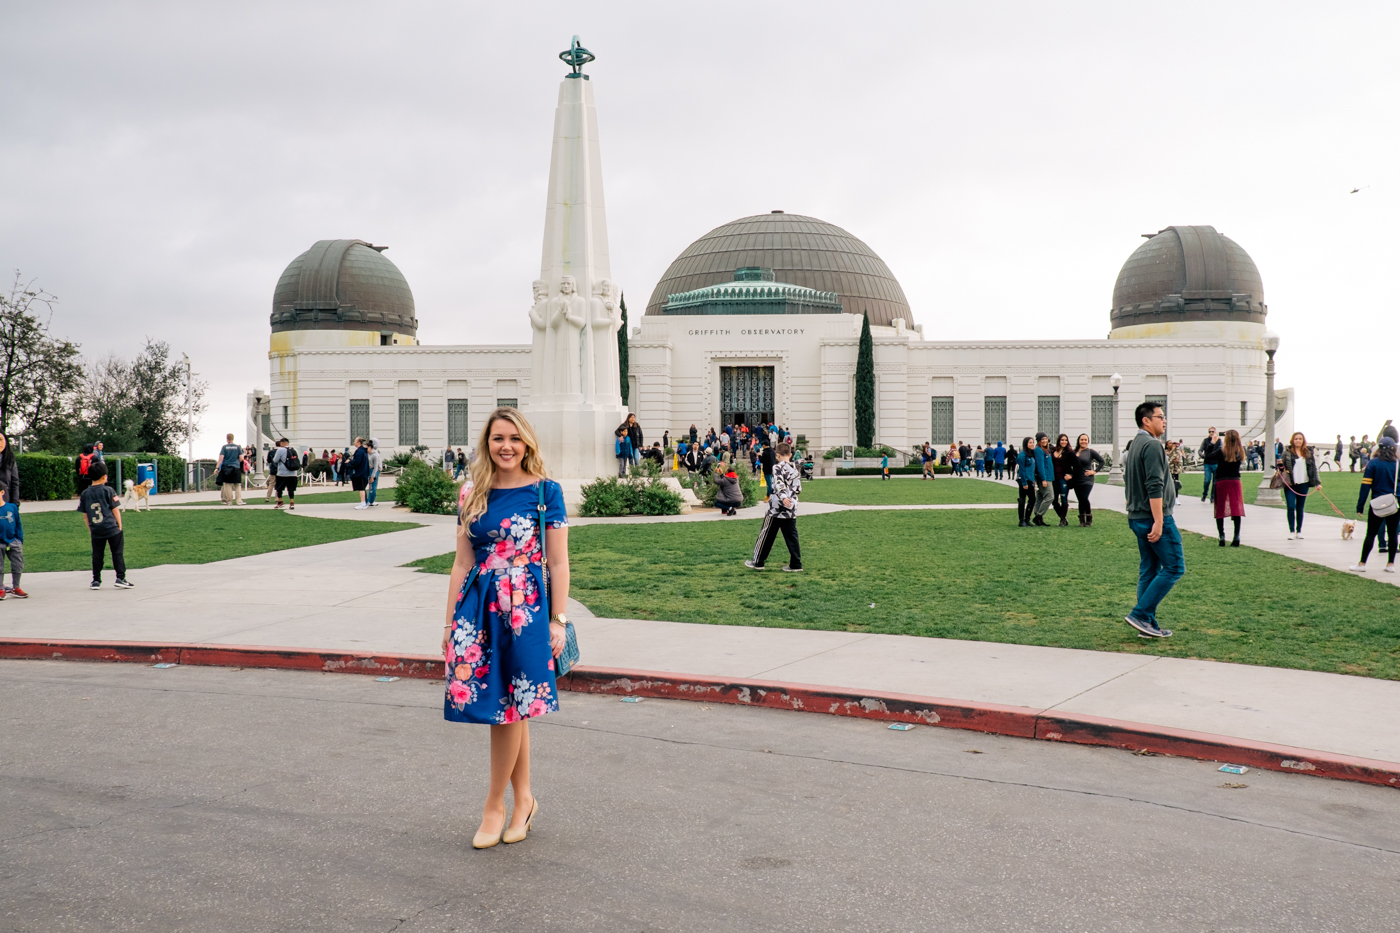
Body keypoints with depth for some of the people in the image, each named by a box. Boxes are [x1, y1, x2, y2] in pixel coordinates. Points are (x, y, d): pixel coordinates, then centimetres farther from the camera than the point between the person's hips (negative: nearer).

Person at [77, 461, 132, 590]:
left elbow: (84, 515, 8)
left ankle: (96, 580, 11)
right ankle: (121, 578, -1)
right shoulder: (108, 490, -6)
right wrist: (119, 525, 3)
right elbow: (115, 509, -5)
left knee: (97, 555, 10)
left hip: (96, 531, 3)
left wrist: (90, 529, 18)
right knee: (117, 553, 3)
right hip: (112, 528, -3)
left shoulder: (85, 493, 4)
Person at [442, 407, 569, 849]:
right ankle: (523, 800, 23)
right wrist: (450, 620, 10)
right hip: (478, 606, 4)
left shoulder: (545, 491, -3)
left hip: (526, 608, -4)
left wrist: (558, 621, -6)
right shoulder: (473, 494, 8)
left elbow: (559, 563, -3)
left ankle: (495, 806, 17)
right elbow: (462, 562, 12)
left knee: (508, 707, 1)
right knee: (510, 709, 8)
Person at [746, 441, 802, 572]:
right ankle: (795, 564, 4)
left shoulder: (778, 467, -8)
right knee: (791, 536, 7)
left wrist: (783, 497, -38)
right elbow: (798, 489, 14)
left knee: (766, 535, 5)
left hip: (777, 508, -6)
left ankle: (757, 562, 13)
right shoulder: (795, 469, 11)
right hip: (791, 509, 6)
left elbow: (779, 483, -24)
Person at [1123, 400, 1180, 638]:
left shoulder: (1134, 445, 17)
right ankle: (1139, 614, -8)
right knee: (1174, 567, -4)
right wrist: (1158, 521, -25)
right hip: (1155, 517, -10)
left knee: (1148, 571, 11)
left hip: (1137, 518, 10)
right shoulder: (1152, 445, -14)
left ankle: (1148, 624, 12)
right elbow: (1155, 487, -23)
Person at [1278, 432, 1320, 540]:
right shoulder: (1287, 452, 1)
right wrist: (1280, 465, -20)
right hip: (1290, 484, -2)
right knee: (1291, 507, -10)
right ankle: (1291, 531, -4)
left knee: (1300, 508, 9)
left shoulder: (1308, 452, 8)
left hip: (1303, 484, 2)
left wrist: (1317, 482, 4)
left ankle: (1299, 531, 17)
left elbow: (1313, 468, 10)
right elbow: (1282, 468, 4)